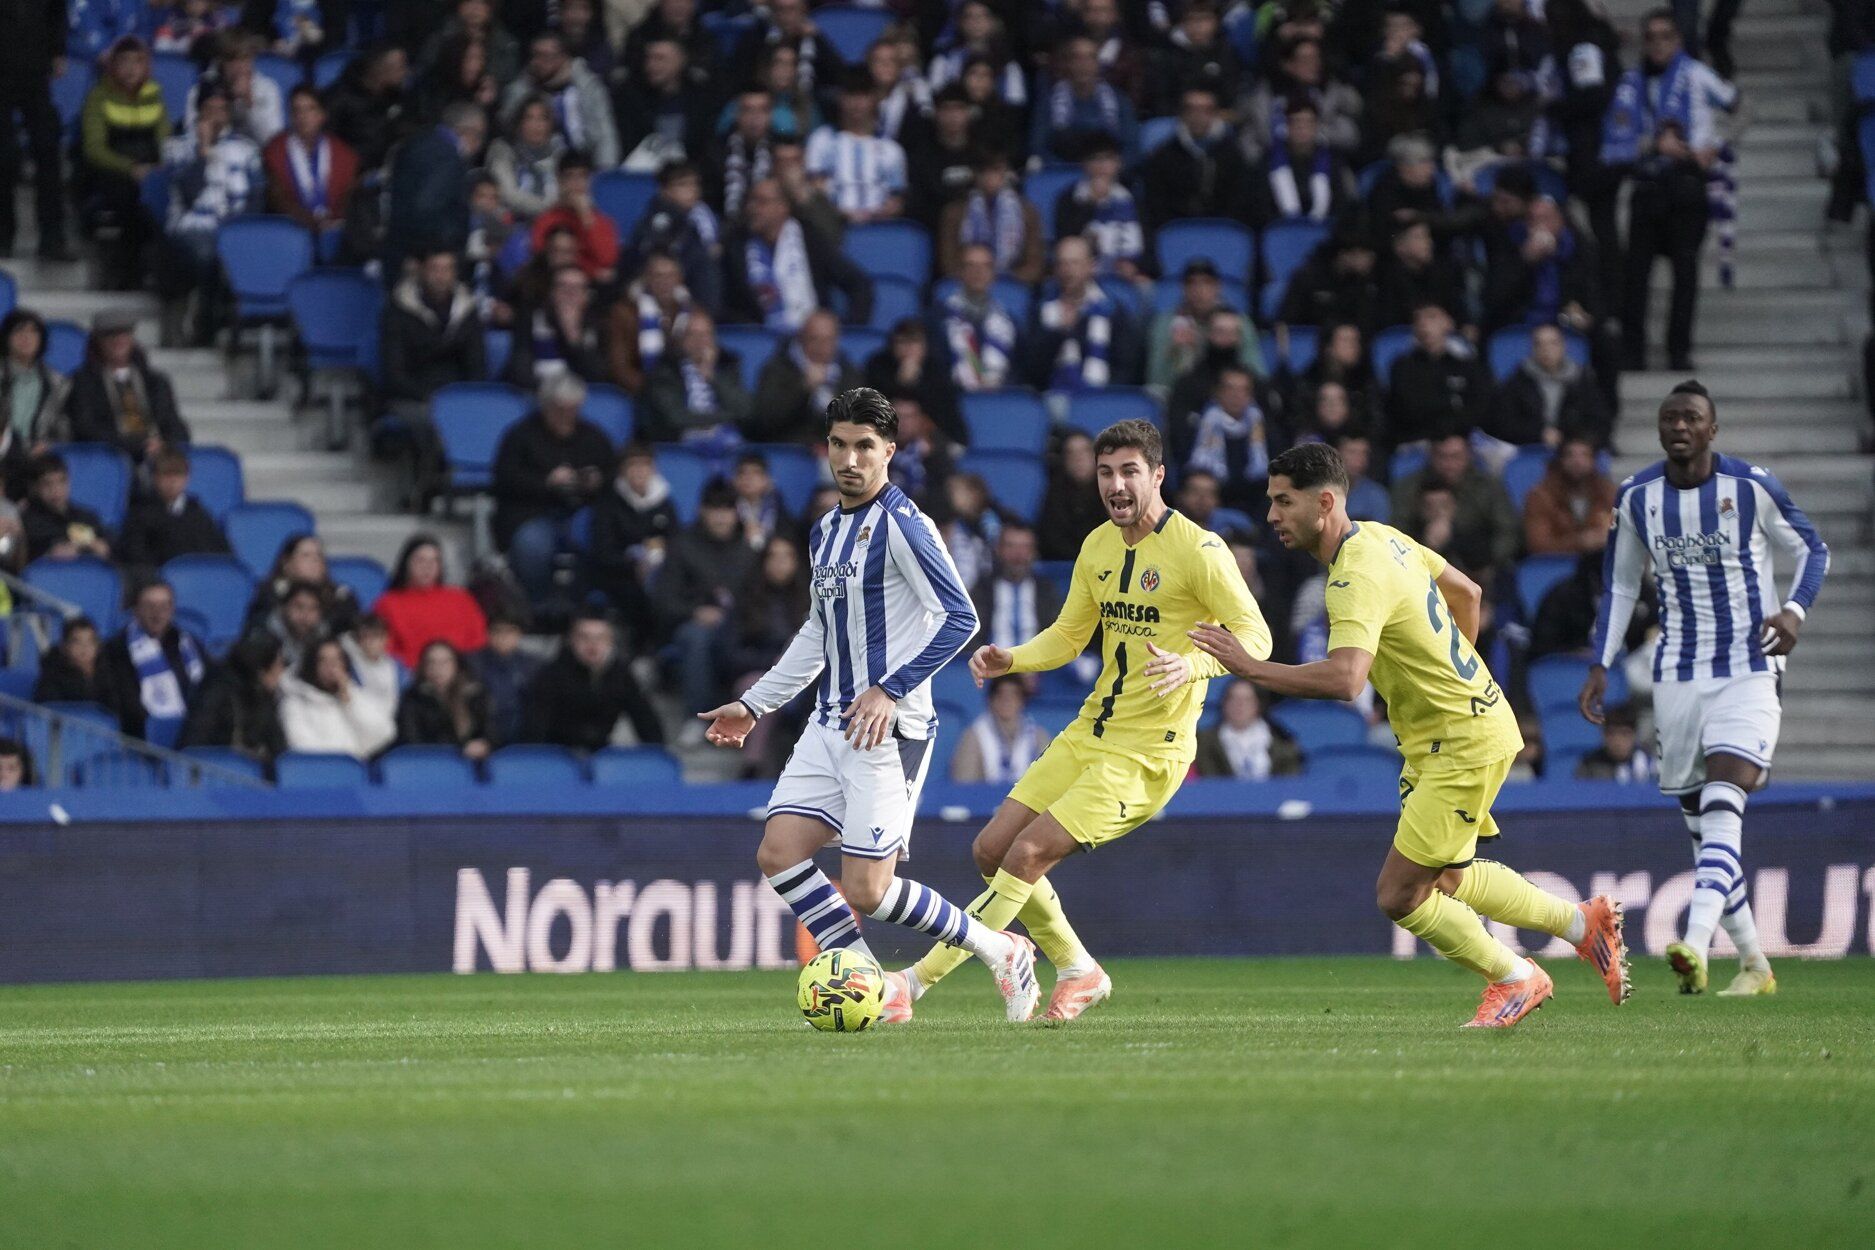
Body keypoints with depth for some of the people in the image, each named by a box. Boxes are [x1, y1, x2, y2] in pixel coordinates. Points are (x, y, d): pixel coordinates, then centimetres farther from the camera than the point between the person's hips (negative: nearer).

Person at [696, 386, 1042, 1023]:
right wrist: (753, 705, 29)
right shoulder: (826, 530, 15)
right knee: (778, 852, -6)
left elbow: (959, 618, -17)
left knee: (865, 891, -11)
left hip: (890, 728, -8)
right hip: (830, 725, 8)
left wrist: (890, 690, -23)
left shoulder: (901, 524, -11)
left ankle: (999, 951, 9)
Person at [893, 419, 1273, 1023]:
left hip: (1148, 750, -8)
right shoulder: (1097, 548, 9)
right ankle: (1077, 971, 22)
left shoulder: (1198, 550, -14)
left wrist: (1193, 666, -35)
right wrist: (1011, 659, -1)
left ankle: (919, 980, -9)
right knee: (991, 850, 4)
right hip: (1088, 733, 8)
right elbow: (1068, 635, 20)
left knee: (1028, 854, -16)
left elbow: (1255, 637, -16)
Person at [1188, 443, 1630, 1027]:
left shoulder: (1358, 577, -26)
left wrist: (1250, 667, -37)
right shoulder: (1380, 536, 4)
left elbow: (1344, 679, -41)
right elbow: (1467, 591, 17)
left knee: (1399, 895, -7)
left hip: (1464, 742, -10)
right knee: (1450, 879, 22)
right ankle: (1583, 922, 34)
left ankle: (1514, 979, 12)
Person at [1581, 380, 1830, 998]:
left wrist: (1794, 609, -13)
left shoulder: (1751, 487, -6)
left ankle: (1695, 948, -34)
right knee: (1701, 825, 5)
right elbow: (1620, 585, 15)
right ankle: (1754, 964, 16)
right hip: (1677, 677, 4)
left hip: (1748, 674, -4)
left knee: (1721, 809, -21)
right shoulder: (1636, 496, 4)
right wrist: (1600, 666, 8)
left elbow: (1812, 550, 5)